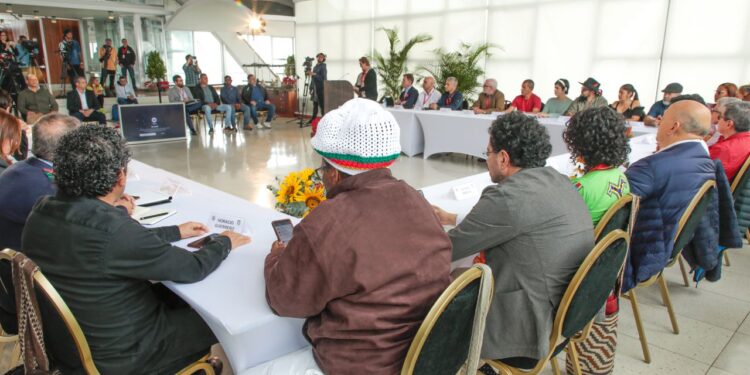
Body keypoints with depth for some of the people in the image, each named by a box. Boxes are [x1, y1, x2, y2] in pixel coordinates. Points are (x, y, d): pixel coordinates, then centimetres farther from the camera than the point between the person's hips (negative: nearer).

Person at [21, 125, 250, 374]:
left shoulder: (42, 211, -11)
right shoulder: (114, 231, -36)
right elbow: (192, 269, -22)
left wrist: (175, 232, 12)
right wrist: (223, 243, -4)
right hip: (119, 354, -7)